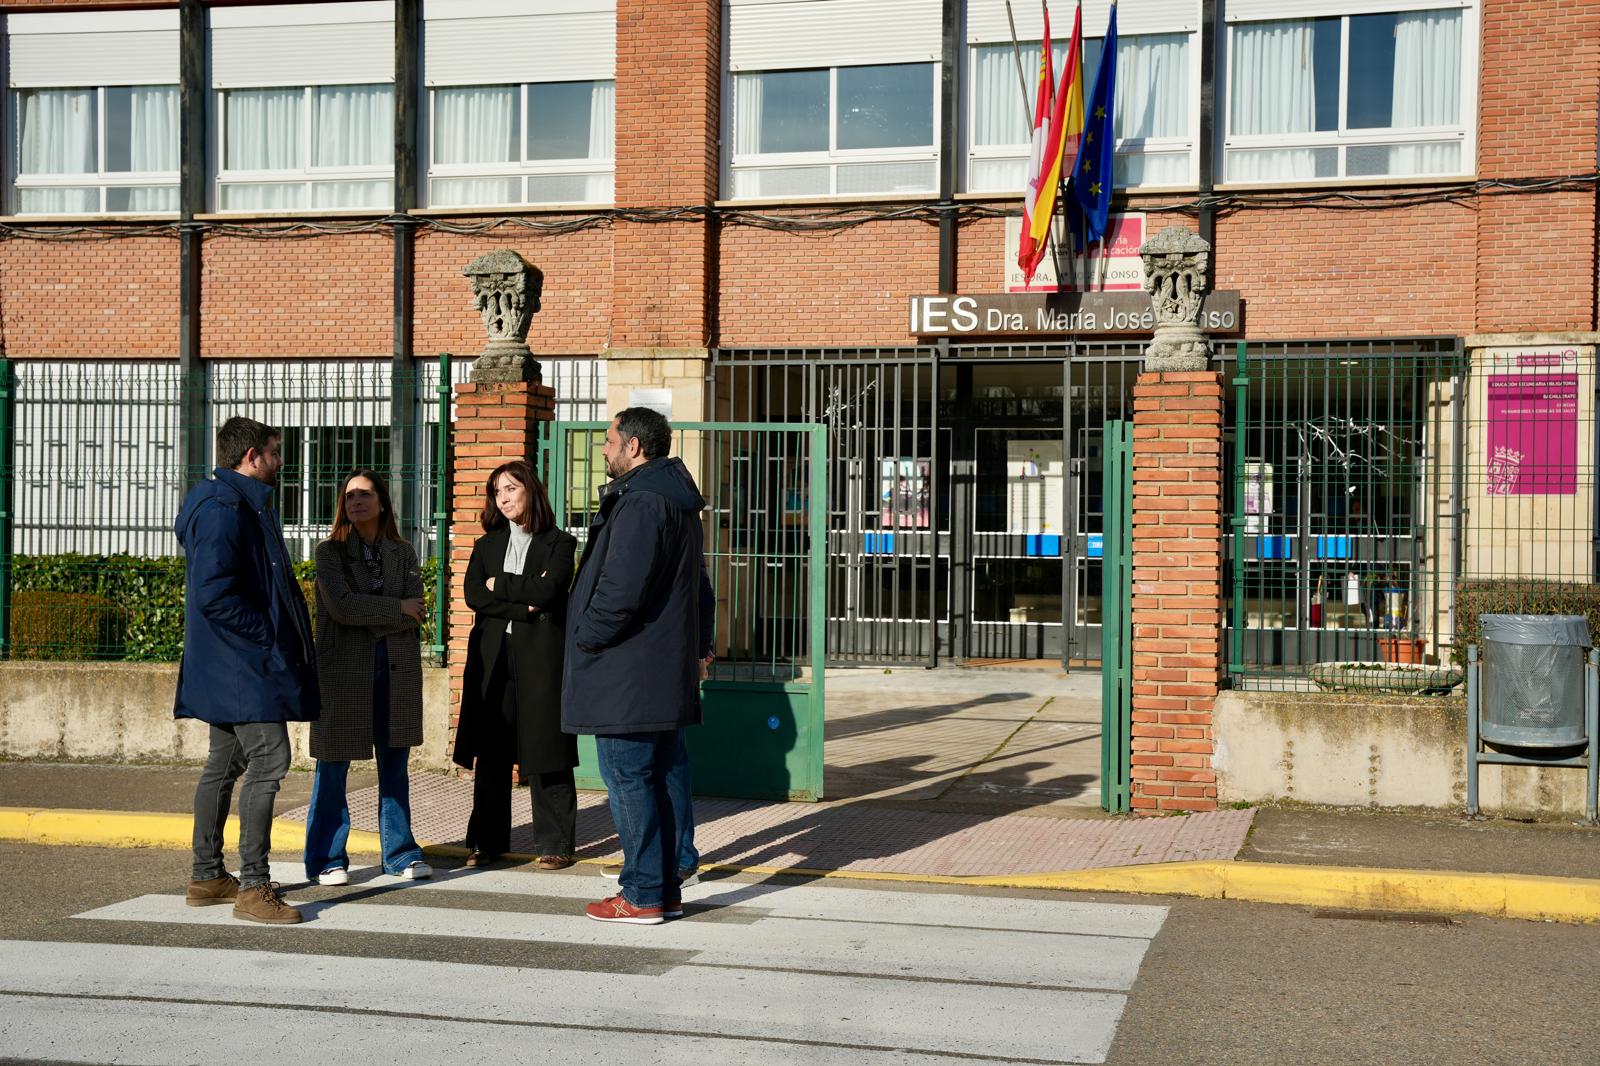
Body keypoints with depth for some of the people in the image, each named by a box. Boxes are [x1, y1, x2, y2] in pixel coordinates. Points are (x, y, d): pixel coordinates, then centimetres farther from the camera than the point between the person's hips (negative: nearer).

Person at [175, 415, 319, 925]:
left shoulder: (243, 505, 18)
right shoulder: (223, 509, -16)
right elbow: (213, 593, -24)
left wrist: (285, 631, 14)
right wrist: (269, 635, -18)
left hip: (231, 667, 11)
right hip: (243, 666, -11)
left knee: (226, 763, 15)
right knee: (268, 759, -12)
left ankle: (207, 876, 23)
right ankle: (253, 886, -11)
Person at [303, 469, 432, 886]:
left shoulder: (403, 554, 10)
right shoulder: (329, 552, 2)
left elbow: (416, 614, 0)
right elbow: (342, 605, -13)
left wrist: (367, 615, -11)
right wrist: (396, 609, -8)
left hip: (396, 669, 3)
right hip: (342, 668, -3)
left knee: (394, 766, 8)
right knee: (333, 766, 0)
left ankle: (400, 853, 17)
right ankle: (326, 859, 8)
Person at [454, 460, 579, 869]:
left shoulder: (559, 543, 4)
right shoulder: (486, 546, 16)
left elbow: (546, 591, -12)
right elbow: (473, 596, 1)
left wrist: (500, 584, -2)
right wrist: (523, 606, -9)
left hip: (539, 656, -4)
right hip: (492, 656, 4)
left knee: (543, 750, -2)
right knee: (491, 752, 4)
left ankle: (554, 843, 4)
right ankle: (488, 840, 12)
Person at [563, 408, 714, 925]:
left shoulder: (641, 502, -17)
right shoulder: (679, 500, 17)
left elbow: (622, 590, -24)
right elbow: (700, 587, 24)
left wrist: (585, 636, -11)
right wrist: (699, 645, 26)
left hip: (626, 673, -10)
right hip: (667, 671, 10)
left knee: (629, 779, -4)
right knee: (665, 775, 12)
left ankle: (642, 896, 1)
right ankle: (667, 888, 19)